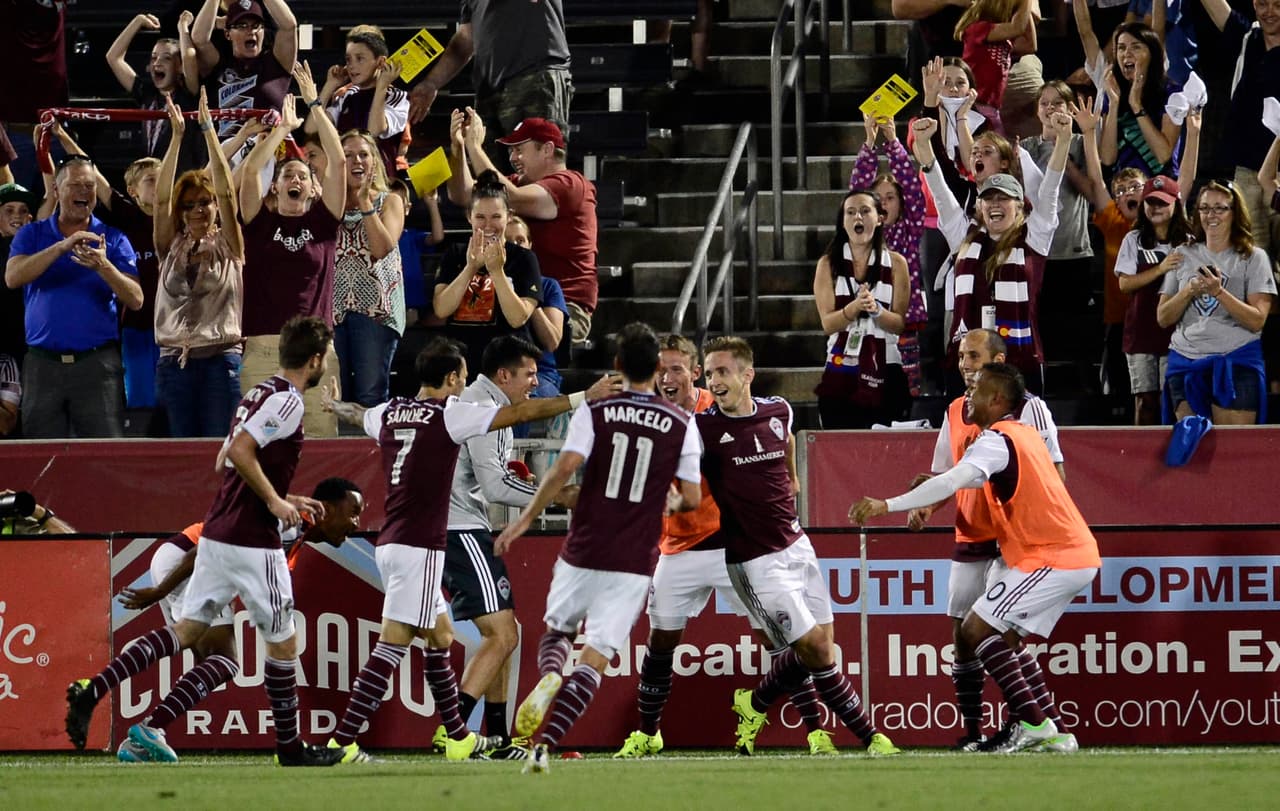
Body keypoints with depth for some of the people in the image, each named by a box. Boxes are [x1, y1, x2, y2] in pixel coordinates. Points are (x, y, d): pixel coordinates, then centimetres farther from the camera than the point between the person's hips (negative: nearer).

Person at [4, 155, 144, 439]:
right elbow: (12, 277, -9)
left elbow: (135, 300, -2)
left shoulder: (112, 239, 8)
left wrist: (104, 266, -20)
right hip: (43, 361, 1)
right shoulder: (33, 235, 9)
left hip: (97, 362, -1)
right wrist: (62, 247, -19)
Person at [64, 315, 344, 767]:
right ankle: (290, 748, 13)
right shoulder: (288, 401, -13)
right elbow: (241, 452, -24)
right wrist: (275, 501, -16)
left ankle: (92, 691, -5)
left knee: (186, 632, 7)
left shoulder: (260, 393, 16)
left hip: (217, 533, 9)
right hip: (253, 542, -9)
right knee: (282, 643, 5)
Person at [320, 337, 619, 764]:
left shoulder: (389, 413, 13)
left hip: (391, 544, 8)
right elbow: (523, 412, -7)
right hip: (419, 547, -8)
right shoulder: (450, 414, -7)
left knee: (440, 636, 17)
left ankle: (458, 737, 22)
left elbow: (356, 414, 37)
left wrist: (335, 404, 61)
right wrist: (584, 397, -1)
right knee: (392, 644, -10)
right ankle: (342, 741, -17)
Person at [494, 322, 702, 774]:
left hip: (583, 554, 0)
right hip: (634, 563, 0)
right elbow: (692, 498, 2)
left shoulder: (595, 411, -2)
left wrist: (525, 520, -6)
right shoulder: (681, 424, 2)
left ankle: (549, 676, -11)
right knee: (595, 657, -1)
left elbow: (565, 468, -14)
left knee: (556, 631, 24)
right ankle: (544, 745, -19)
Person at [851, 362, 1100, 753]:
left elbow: (950, 482, -28)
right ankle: (1049, 733, 9)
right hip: (1079, 555, 10)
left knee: (977, 629, -10)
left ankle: (1033, 724, -15)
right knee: (1007, 641, 14)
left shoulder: (995, 441, -13)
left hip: (1051, 558, -10)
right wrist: (943, 493, 25)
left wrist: (887, 505, -31)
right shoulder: (1025, 434, 16)